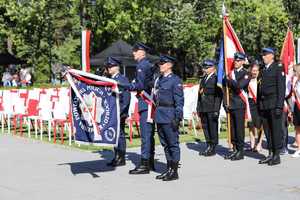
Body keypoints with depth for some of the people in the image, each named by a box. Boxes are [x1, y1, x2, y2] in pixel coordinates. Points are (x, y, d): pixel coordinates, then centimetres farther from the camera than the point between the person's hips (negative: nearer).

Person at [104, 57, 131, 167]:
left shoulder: (123, 79, -7)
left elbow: (126, 97, -13)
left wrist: (121, 111, -18)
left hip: (120, 113, -7)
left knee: (120, 134, -4)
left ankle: (121, 159, 3)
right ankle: (116, 157, 18)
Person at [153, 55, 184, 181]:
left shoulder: (175, 80, -7)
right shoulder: (158, 80, 15)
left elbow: (179, 101, -11)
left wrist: (177, 117, -16)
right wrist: (155, 115, 18)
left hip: (169, 117, -8)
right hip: (160, 117, 8)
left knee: (173, 143, -1)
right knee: (165, 144, 13)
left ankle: (174, 171, 6)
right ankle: (169, 169, 23)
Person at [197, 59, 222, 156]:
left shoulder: (216, 79, -5)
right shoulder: (203, 79, 18)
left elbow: (218, 94, -10)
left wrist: (216, 109, -15)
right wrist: (198, 108, 20)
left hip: (212, 108, -7)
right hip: (203, 108, 7)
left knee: (213, 127, -2)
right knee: (205, 127, 8)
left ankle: (213, 148, 5)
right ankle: (208, 147, 16)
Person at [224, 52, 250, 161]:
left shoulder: (245, 74, -3)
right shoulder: (231, 73, 17)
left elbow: (239, 86, -20)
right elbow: (227, 88, 20)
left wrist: (230, 80, -6)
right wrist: (226, 103, 10)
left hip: (240, 105, -6)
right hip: (231, 105, 6)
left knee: (239, 128, -5)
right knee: (233, 128, 7)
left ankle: (240, 151, 0)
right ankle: (235, 149, 15)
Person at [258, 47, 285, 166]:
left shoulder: (278, 68, -4)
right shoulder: (264, 69, 17)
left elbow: (281, 88, -10)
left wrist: (279, 106, -16)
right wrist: (260, 104, 11)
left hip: (274, 104, -7)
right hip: (264, 105, 7)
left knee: (276, 129, -3)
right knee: (267, 130, 8)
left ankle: (277, 156, 3)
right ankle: (270, 154, 16)